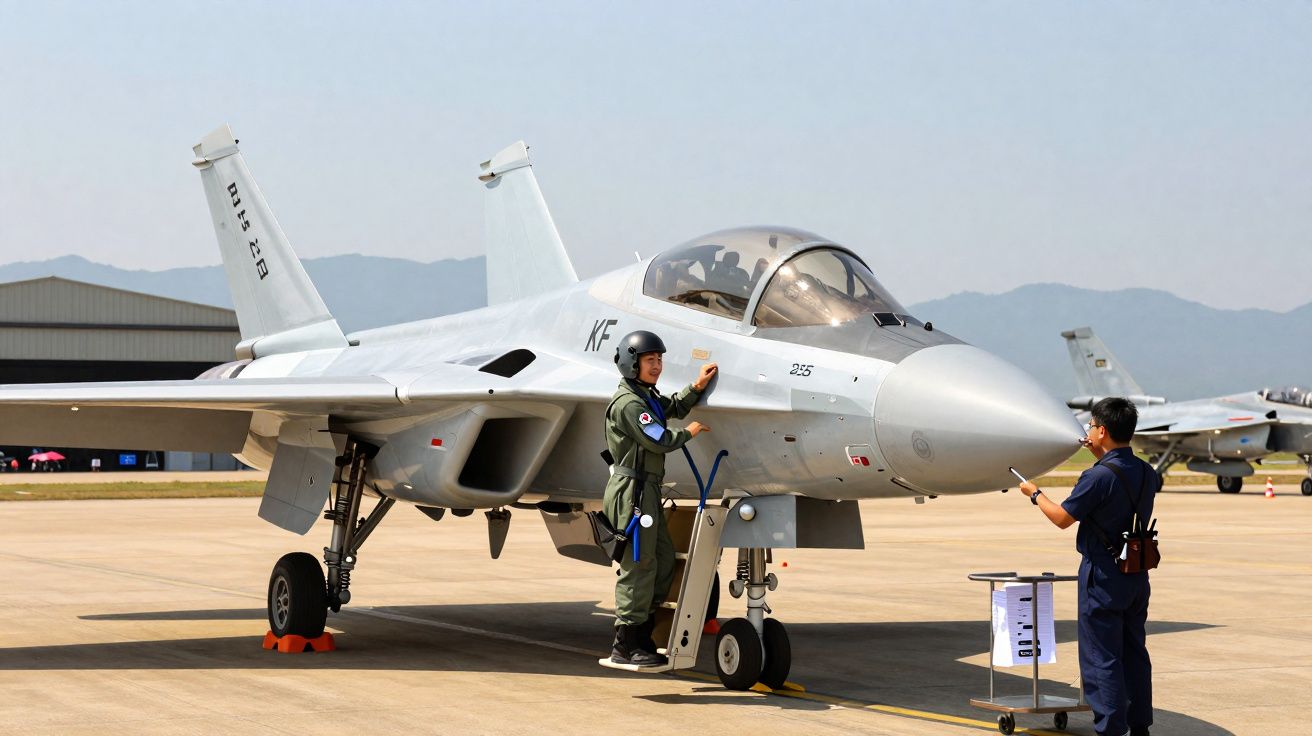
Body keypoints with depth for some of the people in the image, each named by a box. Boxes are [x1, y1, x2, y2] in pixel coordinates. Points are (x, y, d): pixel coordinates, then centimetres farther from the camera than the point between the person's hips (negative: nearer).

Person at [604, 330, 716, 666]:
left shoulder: (647, 395, 16)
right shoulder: (628, 403, -16)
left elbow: (674, 408, 27)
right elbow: (660, 440, -18)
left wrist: (697, 387, 10)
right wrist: (689, 433, 0)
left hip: (647, 489, 11)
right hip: (631, 489, -11)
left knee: (663, 558, 14)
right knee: (639, 564, -8)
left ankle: (642, 634, 19)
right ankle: (625, 646, -3)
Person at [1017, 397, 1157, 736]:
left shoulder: (1098, 477, -20)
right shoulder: (1146, 474, 3)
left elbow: (1062, 518, -12)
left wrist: (1035, 494, 5)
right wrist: (1101, 456, 24)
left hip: (1103, 576, -8)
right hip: (1137, 575, 8)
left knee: (1101, 658, -1)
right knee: (1134, 653, 15)